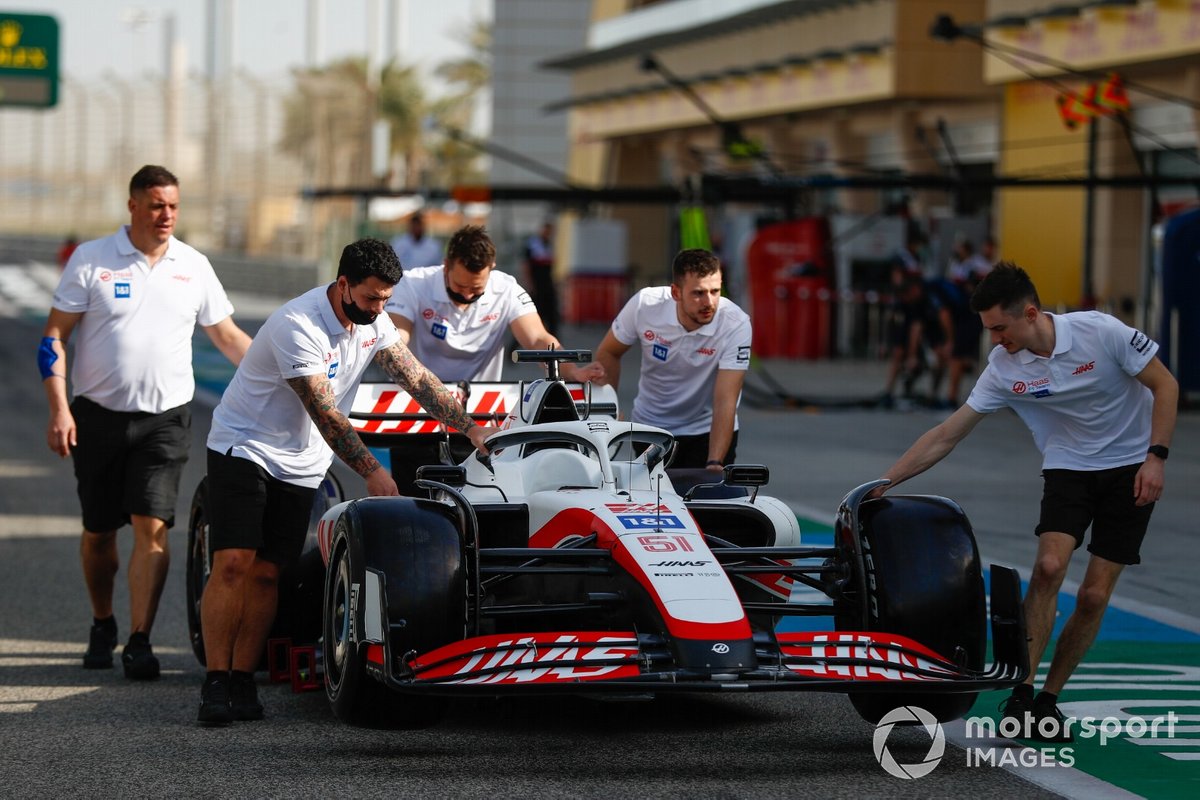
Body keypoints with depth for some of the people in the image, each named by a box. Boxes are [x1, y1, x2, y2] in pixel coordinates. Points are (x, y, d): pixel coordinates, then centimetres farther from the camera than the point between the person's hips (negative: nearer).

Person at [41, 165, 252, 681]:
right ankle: (102, 627, 30)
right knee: (98, 531, 9)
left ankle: (139, 640, -12)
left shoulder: (194, 267, 6)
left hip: (164, 419, 0)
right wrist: (59, 410, -9)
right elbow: (54, 336, -1)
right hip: (97, 416, 0)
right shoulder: (90, 260, -1)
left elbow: (228, 337, 15)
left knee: (151, 527, -13)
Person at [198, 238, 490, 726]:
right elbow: (325, 415, -27)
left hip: (300, 466, 6)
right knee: (233, 563, -16)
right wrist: (372, 472, -29)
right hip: (243, 448, -6)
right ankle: (215, 684, -13)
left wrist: (471, 429, -11)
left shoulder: (373, 323, -1)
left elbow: (417, 378, -3)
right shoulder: (297, 326, -25)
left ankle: (242, 682, 2)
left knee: (266, 573, 0)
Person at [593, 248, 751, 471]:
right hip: (650, 427, 2)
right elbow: (608, 353, 0)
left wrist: (714, 463, -41)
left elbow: (725, 402, -31)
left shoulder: (736, 325, -26)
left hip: (708, 431, -2)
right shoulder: (645, 304, -19)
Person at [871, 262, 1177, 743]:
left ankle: (1048, 701, 9)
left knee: (1094, 596, -5)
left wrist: (1156, 457, -16)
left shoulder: (1100, 332, -21)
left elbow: (1165, 385, -9)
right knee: (1049, 566, -22)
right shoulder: (1003, 368, -12)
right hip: (1067, 470, 2)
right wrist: (883, 482, -11)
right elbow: (945, 437, -7)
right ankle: (1021, 694, -17)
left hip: (1130, 470, -2)